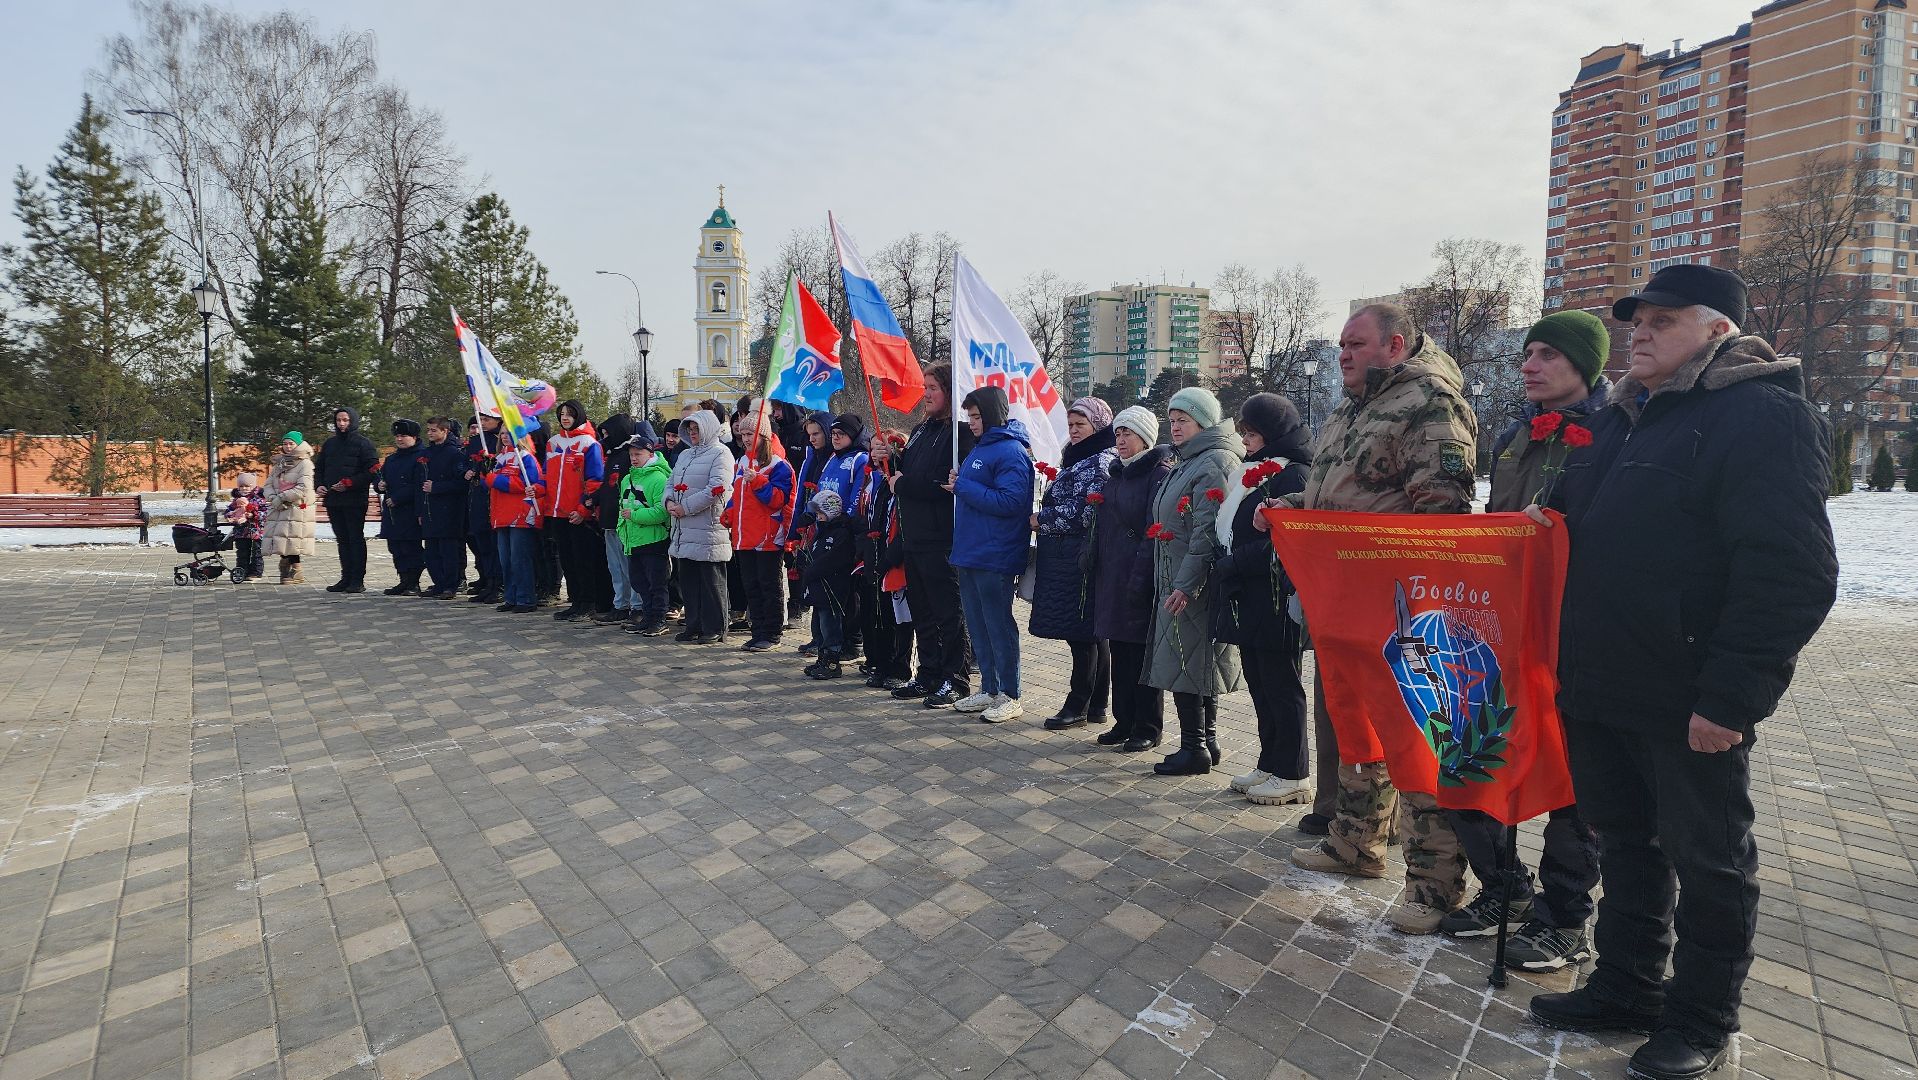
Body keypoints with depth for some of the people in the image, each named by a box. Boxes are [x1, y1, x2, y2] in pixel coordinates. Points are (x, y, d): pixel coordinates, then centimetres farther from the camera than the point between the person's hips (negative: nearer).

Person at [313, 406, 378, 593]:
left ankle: (358, 580, -1)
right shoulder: (329, 443, 16)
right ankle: (346, 578, 15)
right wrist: (319, 484, 5)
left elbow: (372, 471, -11)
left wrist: (349, 483, -17)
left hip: (354, 500, -6)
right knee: (342, 540, 10)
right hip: (332, 500, 7)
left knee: (356, 539, -4)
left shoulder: (364, 443, -3)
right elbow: (318, 467, 23)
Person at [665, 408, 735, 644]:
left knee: (711, 582, -2)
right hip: (684, 531, 8)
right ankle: (694, 626, 22)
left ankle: (715, 630, 6)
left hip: (708, 530, -8)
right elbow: (672, 483, 21)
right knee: (688, 580, 12)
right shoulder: (685, 455, 20)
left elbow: (715, 489, -18)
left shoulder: (720, 454, -6)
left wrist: (685, 507, -16)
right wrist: (669, 501, -1)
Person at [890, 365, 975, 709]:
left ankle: (956, 680, 13)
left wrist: (902, 483, -12)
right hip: (915, 536, 9)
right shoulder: (923, 429, 16)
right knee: (922, 610, 16)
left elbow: (946, 483, -22)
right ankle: (928, 675, 27)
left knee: (948, 613, 1)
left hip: (941, 539, -9)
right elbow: (905, 471, 22)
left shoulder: (960, 432, -13)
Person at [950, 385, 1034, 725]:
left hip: (994, 557, -10)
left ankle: (1010, 697, 11)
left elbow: (1009, 501, -23)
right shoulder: (980, 448, 16)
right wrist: (959, 485, 5)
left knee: (999, 628, -1)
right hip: (969, 554, 10)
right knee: (978, 628, 15)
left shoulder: (1011, 451, -13)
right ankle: (988, 690, 27)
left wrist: (963, 487, -16)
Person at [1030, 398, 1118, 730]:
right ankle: (1096, 705, 19)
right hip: (1067, 559, 10)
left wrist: (1041, 519, -9)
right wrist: (1045, 518, 9)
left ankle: (1078, 704, 8)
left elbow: (1085, 512, -19)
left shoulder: (1101, 462, -11)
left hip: (1081, 561, -10)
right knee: (1093, 633, 12)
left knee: (1082, 631, -2)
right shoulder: (1078, 459, 19)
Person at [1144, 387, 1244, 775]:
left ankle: (1194, 749, 3)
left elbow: (1208, 531, -22)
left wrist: (1185, 584, -24)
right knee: (1198, 664, 14)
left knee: (1185, 663, -6)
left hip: (1195, 586, -10)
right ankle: (1206, 742, 24)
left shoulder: (1214, 462, -13)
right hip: (1177, 583, 10)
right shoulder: (1187, 462, 19)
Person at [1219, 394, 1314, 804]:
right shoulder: (1257, 472, 16)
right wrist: (1231, 562, 1)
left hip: (1276, 601, -9)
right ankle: (1270, 765, 26)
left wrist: (1233, 562, -14)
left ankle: (1292, 775, 13)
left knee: (1281, 687, 1)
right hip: (1249, 600, 9)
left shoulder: (1294, 475, -13)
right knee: (1260, 686, 15)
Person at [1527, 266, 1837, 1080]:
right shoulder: (1619, 420, 14)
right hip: (1601, 691, 8)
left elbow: (1789, 574, -18)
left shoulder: (1763, 416, -10)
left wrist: (1731, 695, -22)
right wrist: (1569, 663, 14)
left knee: (1707, 860, 10)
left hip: (1692, 706, -7)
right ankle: (1625, 988, 33)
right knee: (1625, 843, 18)